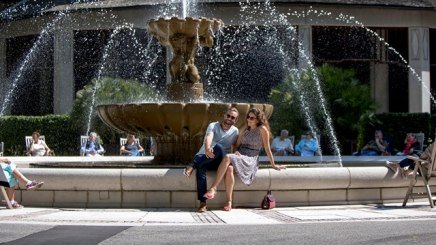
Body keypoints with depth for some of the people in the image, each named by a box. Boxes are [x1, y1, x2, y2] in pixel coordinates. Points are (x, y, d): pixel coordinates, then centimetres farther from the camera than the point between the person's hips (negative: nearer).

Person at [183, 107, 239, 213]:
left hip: (220, 162, 1)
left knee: (218, 147, -35)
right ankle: (202, 203, -45)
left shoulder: (235, 131, 9)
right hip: (204, 157, -1)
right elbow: (209, 137, -21)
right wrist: (207, 149, -44)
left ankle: (193, 166, -35)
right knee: (201, 169, -40)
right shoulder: (213, 126, 0)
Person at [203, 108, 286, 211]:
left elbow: (267, 148, 4)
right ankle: (229, 202, -34)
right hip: (239, 157, 5)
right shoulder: (245, 130, 20)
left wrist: (273, 165, 6)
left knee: (227, 157, -33)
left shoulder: (262, 129, 2)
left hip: (250, 160, -5)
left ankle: (213, 188, -37)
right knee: (229, 168, -33)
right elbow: (237, 145, 23)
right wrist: (236, 151, 1)